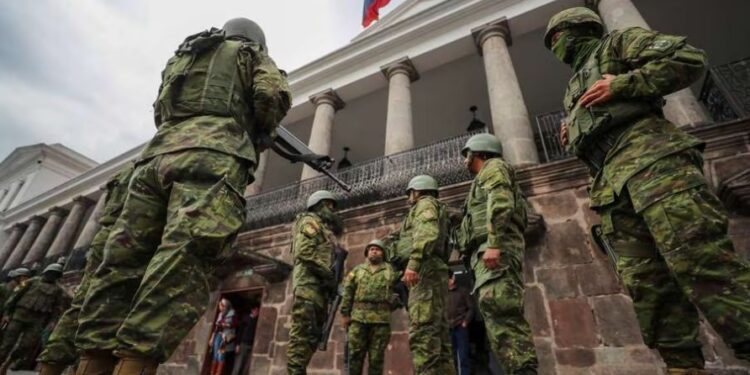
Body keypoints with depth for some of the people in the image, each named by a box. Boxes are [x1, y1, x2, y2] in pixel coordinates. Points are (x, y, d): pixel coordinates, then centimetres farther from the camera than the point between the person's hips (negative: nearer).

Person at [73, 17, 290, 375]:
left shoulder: (180, 55, 38)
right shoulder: (251, 53, 23)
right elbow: (273, 95, 3)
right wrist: (259, 132, 18)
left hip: (158, 154, 6)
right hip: (212, 157, -6)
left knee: (122, 262, 1)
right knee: (183, 262, -20)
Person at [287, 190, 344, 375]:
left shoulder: (325, 229, 29)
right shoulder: (310, 221, 2)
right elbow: (305, 251, -14)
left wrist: (331, 279, 9)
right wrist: (327, 274, -16)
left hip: (320, 285, 9)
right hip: (309, 282, -9)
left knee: (313, 334, 7)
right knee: (302, 332, -12)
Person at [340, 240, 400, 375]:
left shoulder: (391, 270, 12)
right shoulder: (357, 270, 14)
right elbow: (347, 292, 9)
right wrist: (345, 313, 2)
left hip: (381, 318, -1)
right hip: (358, 317, 1)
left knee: (376, 357, 4)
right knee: (355, 354, 0)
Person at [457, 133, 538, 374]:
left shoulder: (493, 167, 8)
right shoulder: (485, 180, 36)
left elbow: (501, 203, -12)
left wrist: (493, 244, -24)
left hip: (497, 250, -10)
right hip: (489, 253, 10)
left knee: (497, 309, -22)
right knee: (500, 316, 3)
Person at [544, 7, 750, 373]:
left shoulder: (616, 43, 18)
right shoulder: (575, 89, 35)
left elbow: (690, 58, 4)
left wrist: (622, 85, -4)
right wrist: (572, 139, 14)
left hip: (649, 157, -6)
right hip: (612, 182, 7)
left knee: (702, 264, -18)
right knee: (647, 285, -2)